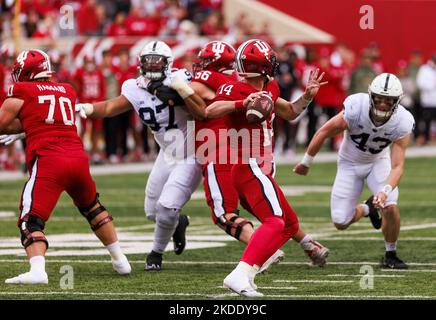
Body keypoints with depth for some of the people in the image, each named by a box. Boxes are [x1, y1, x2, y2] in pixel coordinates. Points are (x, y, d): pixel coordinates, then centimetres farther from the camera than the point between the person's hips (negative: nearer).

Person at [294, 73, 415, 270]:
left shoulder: (402, 123, -27)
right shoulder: (356, 109, -32)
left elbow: (397, 166, -28)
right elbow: (324, 132, -16)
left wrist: (385, 191, -47)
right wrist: (306, 162, -4)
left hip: (378, 162, 0)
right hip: (350, 163, 0)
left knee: (390, 206, -24)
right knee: (340, 222, -5)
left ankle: (391, 255, 2)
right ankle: (367, 209, 31)